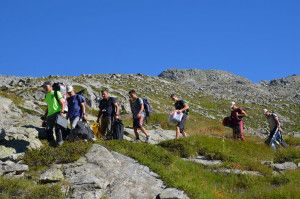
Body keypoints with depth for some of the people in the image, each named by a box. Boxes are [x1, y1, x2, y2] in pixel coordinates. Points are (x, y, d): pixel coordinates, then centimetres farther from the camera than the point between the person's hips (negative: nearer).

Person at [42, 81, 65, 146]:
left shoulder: (56, 93, -3)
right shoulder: (46, 96, 18)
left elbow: (62, 103, -6)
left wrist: (62, 112, -17)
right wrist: (45, 114, 22)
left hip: (57, 113, -7)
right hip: (49, 115, 7)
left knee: (57, 128, -6)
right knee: (48, 129, 4)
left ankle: (59, 141, 3)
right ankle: (51, 141, 17)